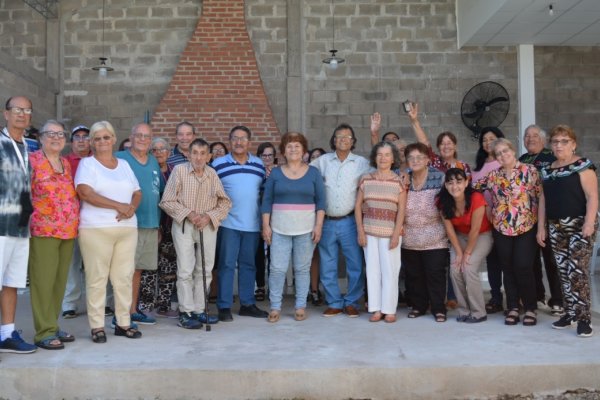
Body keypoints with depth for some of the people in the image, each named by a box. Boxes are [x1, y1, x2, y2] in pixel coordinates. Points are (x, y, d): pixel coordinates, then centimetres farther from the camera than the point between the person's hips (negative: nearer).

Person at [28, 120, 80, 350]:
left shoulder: (67, 163, 15)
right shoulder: (32, 161, -5)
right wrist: (33, 218, -9)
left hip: (68, 231, 7)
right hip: (44, 231, -6)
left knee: (60, 281, 11)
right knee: (43, 281, -3)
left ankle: (53, 326, 22)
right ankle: (44, 332, 4)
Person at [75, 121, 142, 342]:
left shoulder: (124, 164, 17)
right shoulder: (87, 163, 2)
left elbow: (137, 193, 17)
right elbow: (85, 193, -12)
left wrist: (131, 207, -6)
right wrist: (118, 205, -16)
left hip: (127, 228, 5)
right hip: (96, 229, -4)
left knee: (124, 276, 5)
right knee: (97, 278, -2)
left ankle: (124, 322, 14)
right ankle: (97, 326, 6)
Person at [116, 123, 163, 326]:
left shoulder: (154, 162, 16)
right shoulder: (119, 158, -4)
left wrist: (159, 223, 21)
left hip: (151, 224, 6)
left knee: (138, 269, 13)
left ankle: (133, 310, 22)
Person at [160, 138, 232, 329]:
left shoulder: (213, 174, 0)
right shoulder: (179, 170, -8)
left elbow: (225, 202, 5)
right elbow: (167, 201, -7)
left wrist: (209, 216, -9)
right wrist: (188, 213, -14)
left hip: (208, 226, 4)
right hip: (183, 225, -3)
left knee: (205, 270, 9)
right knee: (186, 270, -2)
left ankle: (199, 310, 21)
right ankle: (186, 312, 7)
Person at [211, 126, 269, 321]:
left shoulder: (259, 164, 9)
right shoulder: (218, 164, 0)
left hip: (252, 224, 3)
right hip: (228, 224, -3)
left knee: (248, 265, 11)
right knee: (226, 264, 0)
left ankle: (247, 304, 21)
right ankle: (224, 307, 7)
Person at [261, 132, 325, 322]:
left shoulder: (313, 173, 6)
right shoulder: (275, 173, 7)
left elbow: (320, 200, 3)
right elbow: (267, 201, 5)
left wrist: (319, 225, -5)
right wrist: (266, 225, -3)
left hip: (306, 228, 0)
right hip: (279, 228, 0)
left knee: (302, 269, 3)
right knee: (277, 268, -3)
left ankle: (300, 307, 14)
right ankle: (275, 307, 8)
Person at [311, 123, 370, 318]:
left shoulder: (361, 163, 3)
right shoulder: (323, 161, 6)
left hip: (349, 221, -1)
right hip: (326, 221, 2)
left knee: (355, 265, 2)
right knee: (327, 267, 7)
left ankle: (351, 302, 16)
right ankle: (334, 303, 20)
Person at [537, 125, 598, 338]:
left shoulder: (582, 165, -5)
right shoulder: (547, 170, 14)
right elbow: (543, 199, 16)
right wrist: (541, 227, 12)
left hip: (579, 225, -6)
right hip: (556, 227, 6)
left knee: (577, 271, -9)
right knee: (564, 271, 8)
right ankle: (571, 312, 19)